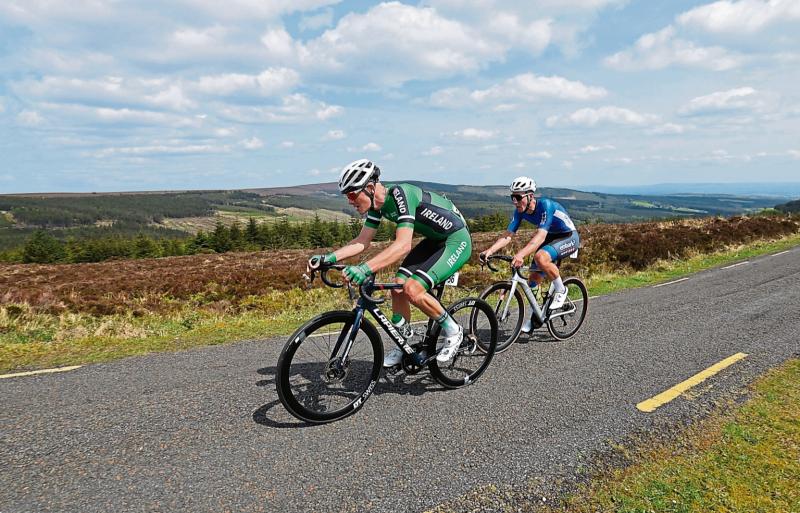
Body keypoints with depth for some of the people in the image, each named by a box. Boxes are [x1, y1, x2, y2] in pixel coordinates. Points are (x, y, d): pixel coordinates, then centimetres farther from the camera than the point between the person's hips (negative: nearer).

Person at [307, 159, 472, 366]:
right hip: (435, 240, 9)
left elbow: (403, 245, -41)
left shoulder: (400, 195, -30)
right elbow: (362, 241, 1)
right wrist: (328, 258, -11)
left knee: (413, 290, -22)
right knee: (397, 287, -1)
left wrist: (365, 268, -50)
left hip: (457, 240, -9)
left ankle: (453, 331, 0)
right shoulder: (377, 203, -3)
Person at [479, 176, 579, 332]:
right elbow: (508, 235, -15)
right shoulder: (520, 211, -11)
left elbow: (540, 236, -42)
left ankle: (560, 290, -9)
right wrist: (490, 251, -31)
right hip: (551, 237, 7)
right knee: (534, 277, 0)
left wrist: (520, 255, -56)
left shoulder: (545, 205, -32)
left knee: (540, 257, -34)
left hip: (569, 238, -7)